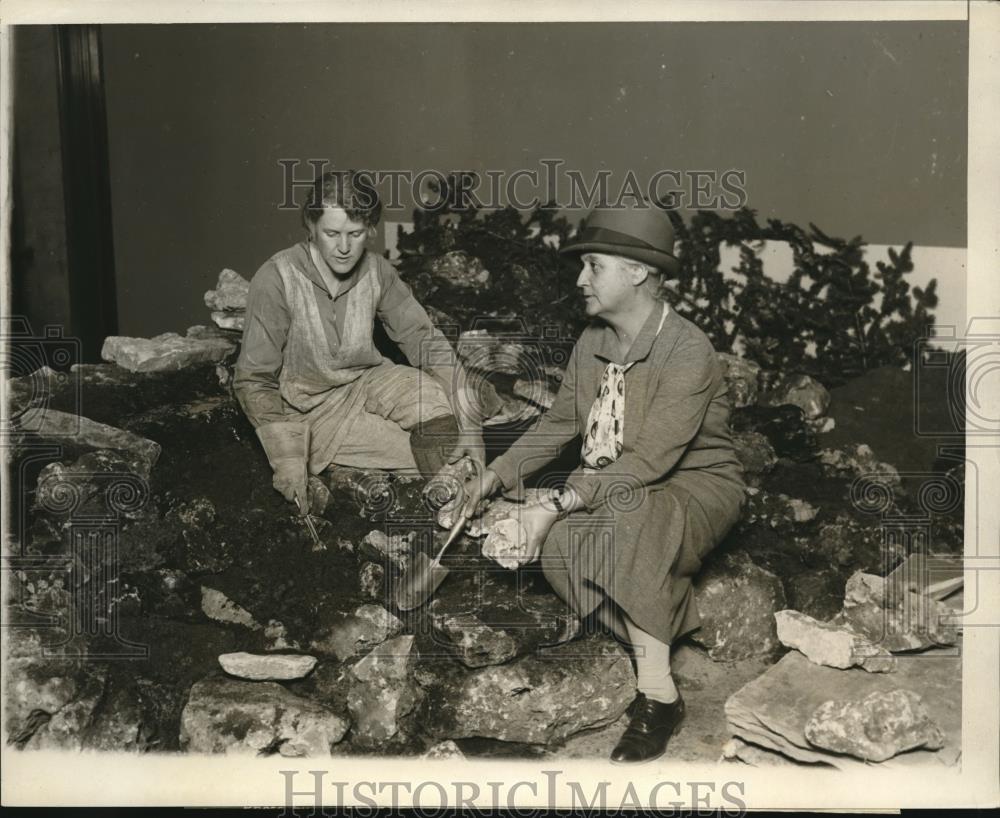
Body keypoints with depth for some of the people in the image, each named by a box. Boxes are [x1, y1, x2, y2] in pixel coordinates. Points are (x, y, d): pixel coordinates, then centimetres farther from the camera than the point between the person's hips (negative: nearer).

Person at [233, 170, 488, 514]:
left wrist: (466, 420, -19)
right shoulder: (277, 279, -21)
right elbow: (254, 381, -16)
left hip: (368, 382, 4)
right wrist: (289, 461, -24)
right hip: (312, 406, -4)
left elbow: (425, 340, -7)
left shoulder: (376, 270, -8)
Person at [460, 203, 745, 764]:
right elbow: (560, 423, 12)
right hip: (613, 490, 6)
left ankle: (658, 694, -29)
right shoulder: (593, 342, 3)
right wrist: (500, 473, 0)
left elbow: (650, 461, -27)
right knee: (555, 541, -25)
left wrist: (558, 503, -31)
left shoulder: (688, 351, -21)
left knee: (627, 515, -39)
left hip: (696, 489, -6)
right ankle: (671, 624, -12)